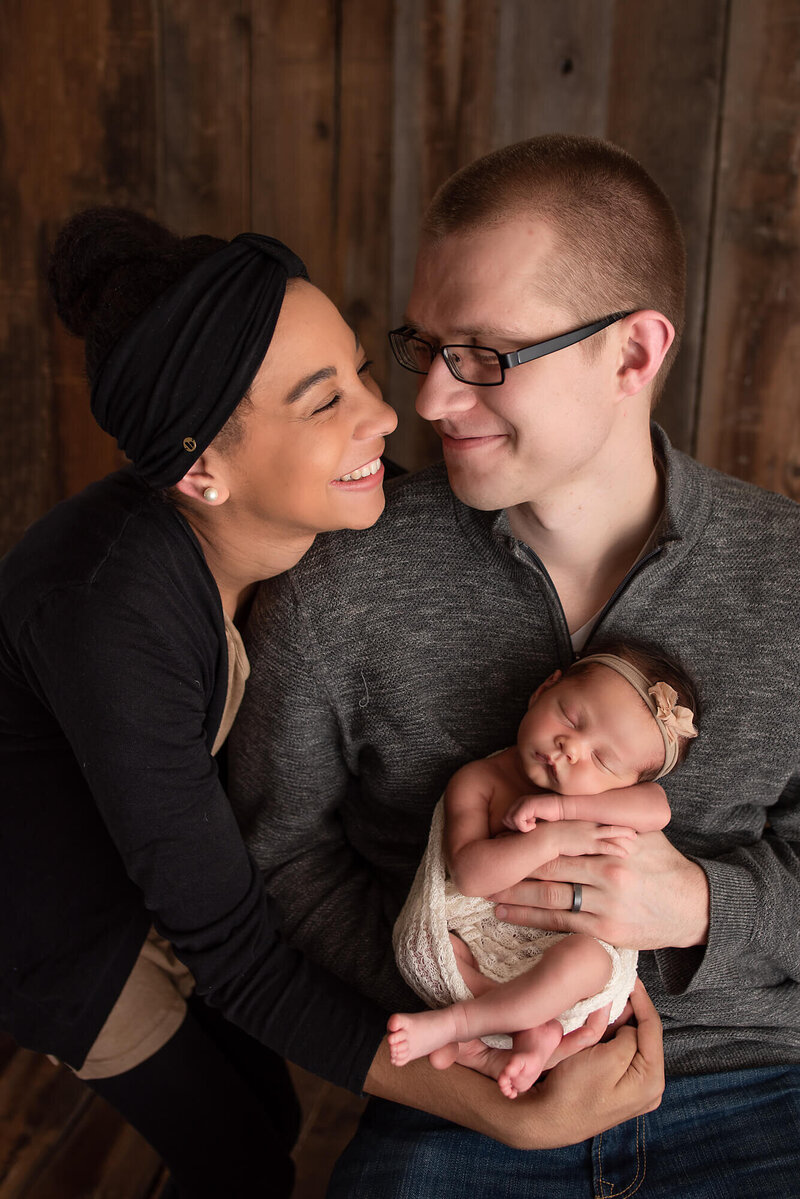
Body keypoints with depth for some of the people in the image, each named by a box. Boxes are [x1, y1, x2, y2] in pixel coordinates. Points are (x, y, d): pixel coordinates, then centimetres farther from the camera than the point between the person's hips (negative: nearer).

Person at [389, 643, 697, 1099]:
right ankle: (532, 1029, -20)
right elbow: (469, 873, -21)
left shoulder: (610, 797, -3)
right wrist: (552, 839, -30)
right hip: (483, 939, 2)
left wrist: (560, 806, -28)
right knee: (420, 944, -21)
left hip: (572, 941, -1)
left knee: (584, 958, -33)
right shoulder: (477, 781, -8)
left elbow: (657, 809, -25)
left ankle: (453, 1022, -19)